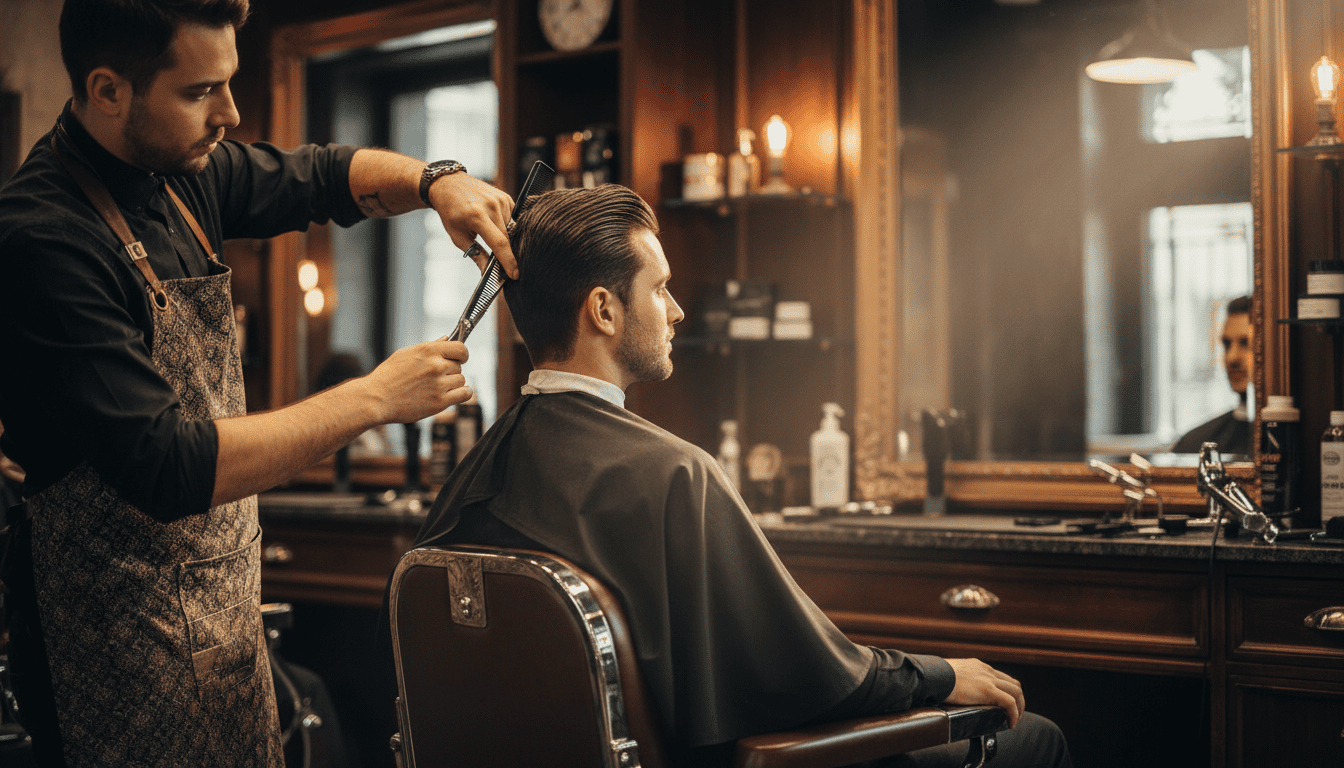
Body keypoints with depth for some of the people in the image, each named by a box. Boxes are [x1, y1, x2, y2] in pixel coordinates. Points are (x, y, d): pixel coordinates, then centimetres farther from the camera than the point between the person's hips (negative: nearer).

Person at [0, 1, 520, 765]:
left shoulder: (183, 170, 2)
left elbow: (324, 173, 20)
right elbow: (168, 471, -27)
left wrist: (436, 180, -2)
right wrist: (374, 399, -23)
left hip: (227, 595, 8)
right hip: (129, 627, -8)